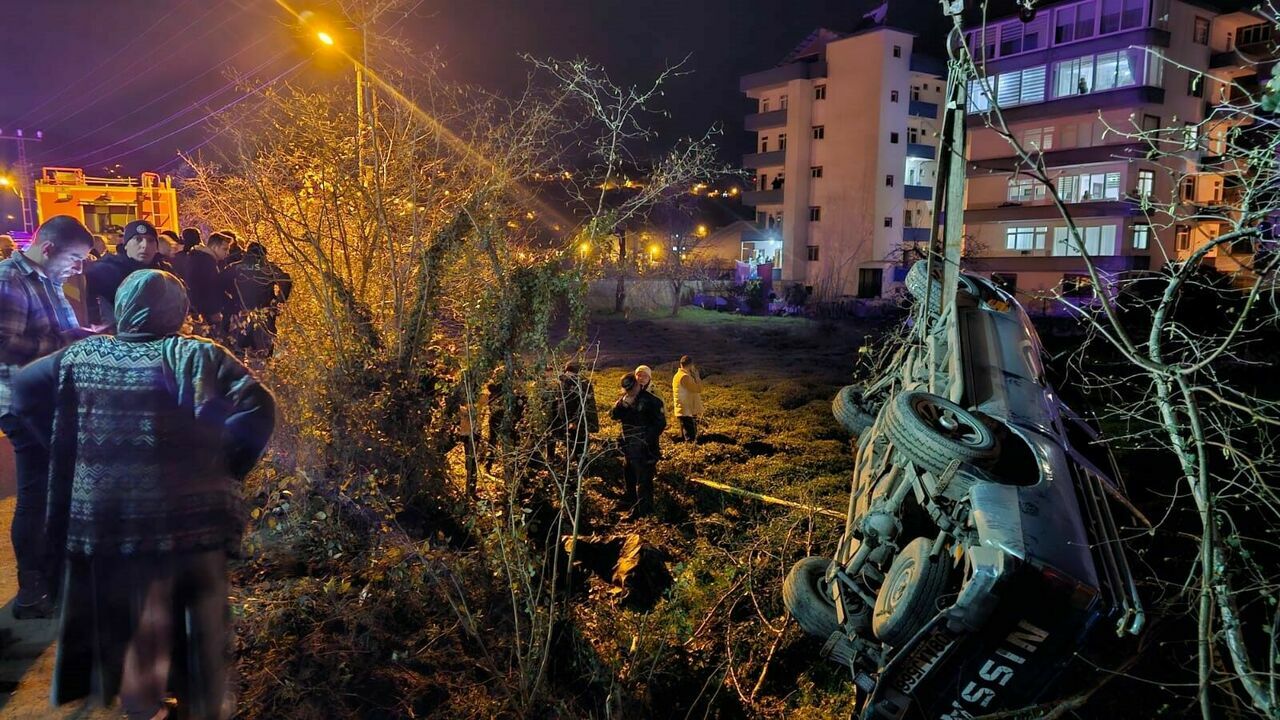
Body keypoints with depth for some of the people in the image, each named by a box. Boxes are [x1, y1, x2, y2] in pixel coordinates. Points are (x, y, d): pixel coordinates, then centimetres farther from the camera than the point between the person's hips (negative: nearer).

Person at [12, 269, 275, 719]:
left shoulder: (81, 355, 1)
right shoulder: (200, 356, -10)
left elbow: (25, 387, 9)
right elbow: (259, 408, -17)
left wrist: (73, 451, 10)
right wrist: (228, 468, -6)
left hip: (107, 511, 3)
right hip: (194, 508, -3)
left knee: (135, 610, 19)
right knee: (205, 607, 13)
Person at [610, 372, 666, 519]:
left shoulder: (650, 400, -14)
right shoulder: (624, 399, 6)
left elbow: (660, 423, -13)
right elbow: (613, 415, -2)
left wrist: (649, 439, -19)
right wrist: (622, 404, -20)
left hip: (644, 448, -8)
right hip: (629, 446, 8)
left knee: (643, 479, -7)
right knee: (628, 474, 24)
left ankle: (641, 509, -2)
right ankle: (631, 498, 44)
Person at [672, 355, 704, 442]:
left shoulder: (678, 375, 14)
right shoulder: (685, 377, -17)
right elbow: (698, 389, -19)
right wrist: (697, 376, -8)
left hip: (683, 411, 10)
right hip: (687, 412, -10)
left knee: (685, 438, 17)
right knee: (690, 439, -12)